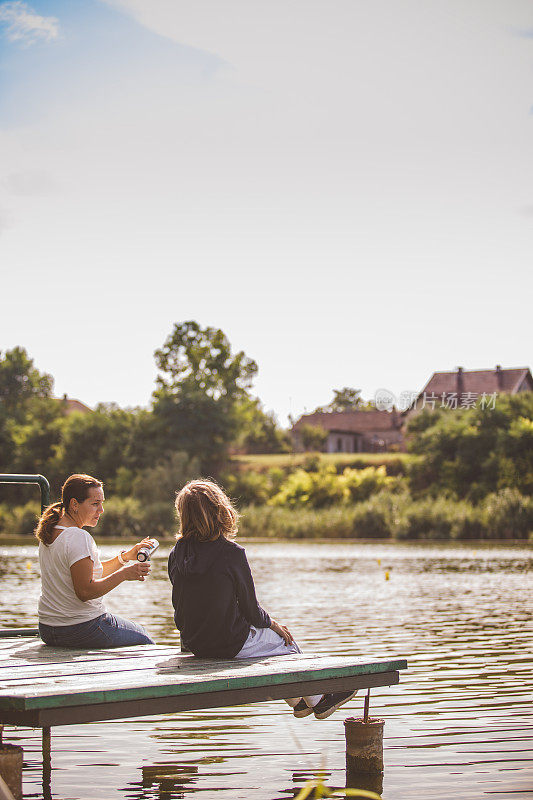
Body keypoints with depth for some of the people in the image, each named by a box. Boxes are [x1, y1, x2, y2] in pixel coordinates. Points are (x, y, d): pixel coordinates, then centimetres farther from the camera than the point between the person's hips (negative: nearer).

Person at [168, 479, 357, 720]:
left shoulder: (176, 554, -5)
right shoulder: (232, 553, -21)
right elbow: (251, 610, -13)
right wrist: (273, 623, 10)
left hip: (192, 643, 6)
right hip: (230, 645, -6)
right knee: (285, 641, 21)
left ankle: (297, 702, 44)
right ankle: (317, 701, 40)